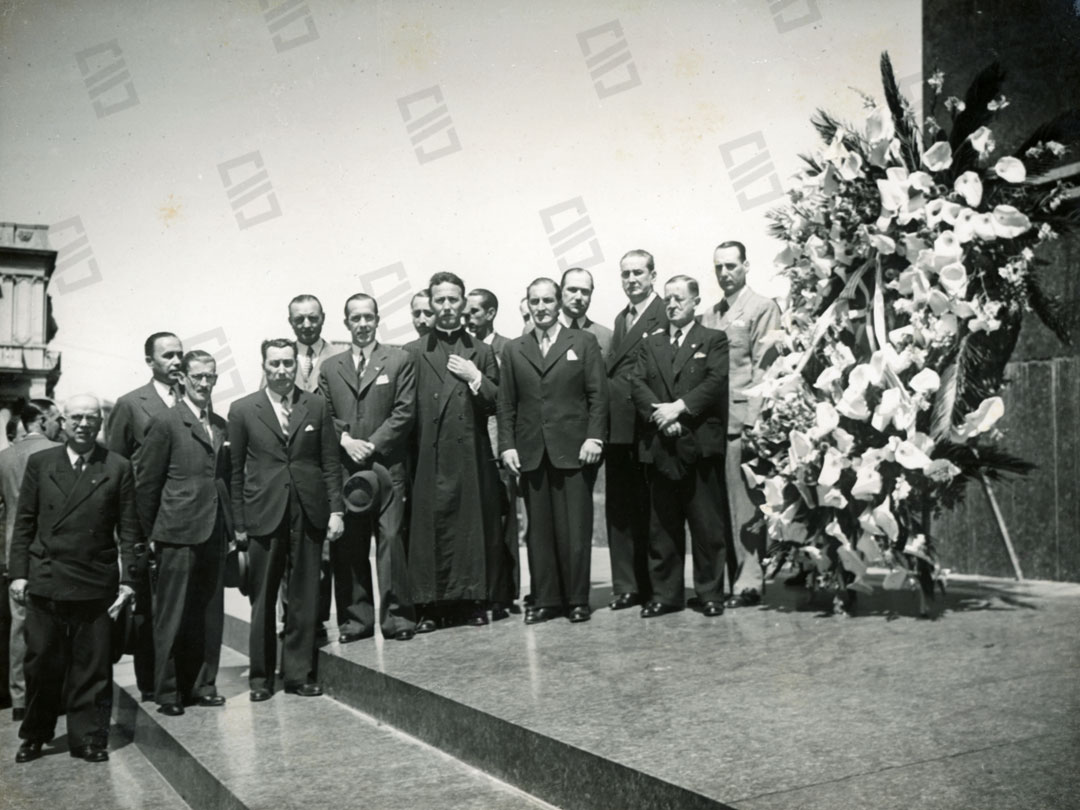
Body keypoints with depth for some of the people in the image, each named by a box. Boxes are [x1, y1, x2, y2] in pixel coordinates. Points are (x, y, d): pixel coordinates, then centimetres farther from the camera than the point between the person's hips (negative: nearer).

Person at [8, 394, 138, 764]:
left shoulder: (118, 467, 2)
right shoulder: (40, 463, 7)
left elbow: (128, 529, 1)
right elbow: (24, 523, 7)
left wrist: (127, 579, -4)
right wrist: (19, 573, 0)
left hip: (95, 585, -1)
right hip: (44, 581, 1)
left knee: (92, 667, 5)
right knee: (41, 663, 9)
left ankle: (89, 739, 16)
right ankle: (35, 736, 25)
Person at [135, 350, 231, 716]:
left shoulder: (220, 425, 13)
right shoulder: (166, 423, -6)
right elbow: (146, 483, -5)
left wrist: (229, 525, 9)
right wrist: (152, 533, -3)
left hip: (214, 534, 6)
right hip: (179, 535, -6)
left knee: (210, 614, 11)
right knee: (172, 616, 2)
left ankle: (202, 684, 21)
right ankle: (167, 692, 13)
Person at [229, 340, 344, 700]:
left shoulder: (316, 406, 8)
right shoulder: (243, 410, 4)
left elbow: (331, 463, 8)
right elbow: (234, 470, 4)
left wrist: (335, 509, 0)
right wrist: (238, 522, 0)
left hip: (308, 515, 1)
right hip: (264, 516, -1)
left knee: (304, 599, 5)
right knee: (262, 600, 5)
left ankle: (299, 673, 16)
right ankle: (261, 676, 18)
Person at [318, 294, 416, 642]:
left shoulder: (399, 360, 8)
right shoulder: (330, 367, 17)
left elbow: (404, 412, 0)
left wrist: (372, 445, -7)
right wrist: (345, 440, -7)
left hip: (387, 465, -2)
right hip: (344, 467, 3)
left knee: (391, 538, -8)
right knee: (347, 543, 1)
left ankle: (396, 615, 0)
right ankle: (356, 617, 10)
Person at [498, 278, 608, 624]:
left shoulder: (584, 343, 7)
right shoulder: (513, 350, 13)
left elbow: (598, 395, 2)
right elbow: (506, 404, 10)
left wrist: (594, 437, -8)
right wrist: (507, 445, 1)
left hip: (574, 451, -2)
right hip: (531, 453, 2)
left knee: (575, 528, -1)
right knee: (539, 530, 4)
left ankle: (577, 599, 9)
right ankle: (545, 599, 11)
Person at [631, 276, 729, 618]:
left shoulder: (714, 340, 7)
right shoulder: (649, 345, 18)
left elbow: (717, 381, -7)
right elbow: (638, 385, 5)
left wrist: (679, 407, -16)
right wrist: (658, 414, -12)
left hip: (701, 445, -3)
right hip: (659, 446, 3)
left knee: (708, 525, 0)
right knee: (661, 526, 6)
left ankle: (710, 593, 10)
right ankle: (664, 593, 14)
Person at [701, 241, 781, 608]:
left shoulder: (763, 308, 2)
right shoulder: (709, 315, 22)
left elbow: (764, 367, -6)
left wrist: (752, 420, -14)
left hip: (743, 420, -6)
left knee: (745, 504, -6)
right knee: (721, 506, 5)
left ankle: (749, 582, -2)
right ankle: (727, 578, 11)